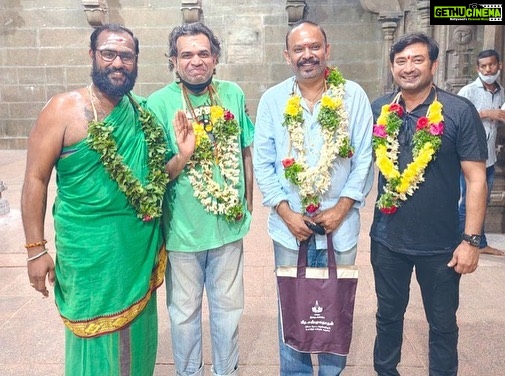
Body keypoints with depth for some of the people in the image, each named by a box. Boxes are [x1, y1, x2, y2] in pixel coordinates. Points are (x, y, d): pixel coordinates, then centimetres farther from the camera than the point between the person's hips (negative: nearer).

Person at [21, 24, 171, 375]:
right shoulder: (64, 109, -10)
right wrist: (36, 249, -11)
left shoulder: (144, 113, 4)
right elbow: (36, 179, -9)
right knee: (96, 336, 11)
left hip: (141, 245, 5)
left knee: (137, 332, 20)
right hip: (90, 249, -4)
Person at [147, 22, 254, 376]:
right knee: (185, 312, 16)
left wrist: (247, 202, 10)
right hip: (182, 228, -2)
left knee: (229, 307, 19)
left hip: (229, 224, 3)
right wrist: (182, 157, -29)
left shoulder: (233, 94, -1)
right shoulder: (159, 103, -11)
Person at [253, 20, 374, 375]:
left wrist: (342, 208, -10)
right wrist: (285, 212, -9)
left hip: (340, 226, 0)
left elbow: (364, 158, -2)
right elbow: (262, 162, -1)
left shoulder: (354, 95, -1)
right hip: (290, 227, 1)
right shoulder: (272, 99, 0)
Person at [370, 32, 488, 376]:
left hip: (440, 244, -3)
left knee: (442, 324, 16)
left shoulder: (460, 112, -10)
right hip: (387, 239, 3)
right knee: (388, 315, 21)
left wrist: (471, 240, -13)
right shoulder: (378, 111, 0)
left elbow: (476, 178, -10)